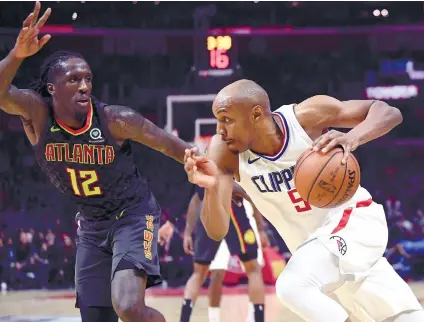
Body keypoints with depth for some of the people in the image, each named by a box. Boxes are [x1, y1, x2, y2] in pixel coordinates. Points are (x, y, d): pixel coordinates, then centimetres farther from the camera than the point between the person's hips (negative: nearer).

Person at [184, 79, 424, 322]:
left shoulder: (307, 116, -22)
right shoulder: (225, 152, -16)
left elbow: (389, 112, -19)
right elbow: (217, 231, -20)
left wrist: (352, 138, -39)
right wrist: (212, 188, -40)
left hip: (355, 218, -5)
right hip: (318, 243, 5)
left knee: (293, 286, -28)